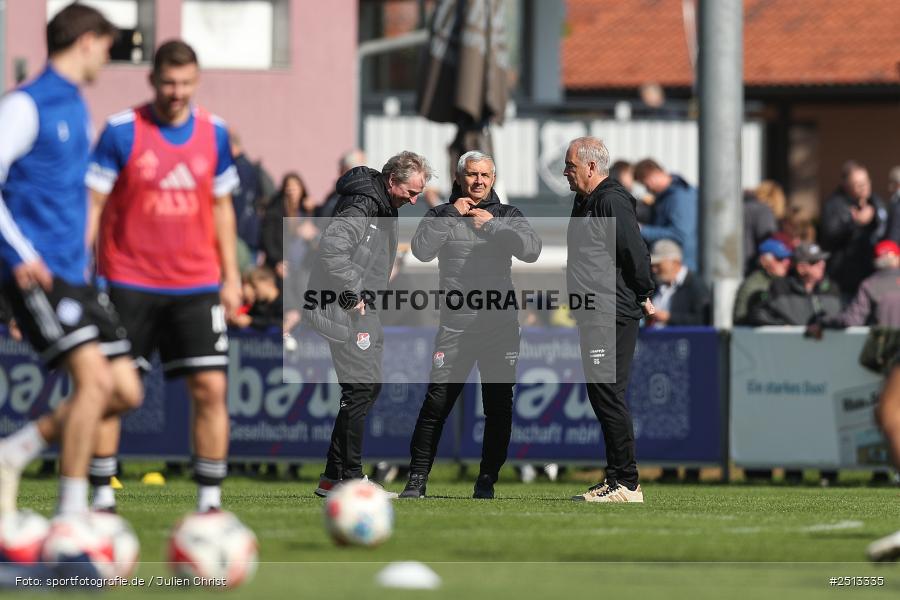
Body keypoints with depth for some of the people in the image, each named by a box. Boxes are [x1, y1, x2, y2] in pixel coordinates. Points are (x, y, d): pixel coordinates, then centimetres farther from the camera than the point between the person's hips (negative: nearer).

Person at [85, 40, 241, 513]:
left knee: (211, 388, -6)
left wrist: (231, 277, 11)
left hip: (196, 285, 3)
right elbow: (92, 204, -4)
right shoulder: (122, 131, -6)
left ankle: (210, 501, 0)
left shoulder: (213, 133, 5)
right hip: (130, 282, -3)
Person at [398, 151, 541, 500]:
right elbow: (422, 249, -8)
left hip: (500, 323, 1)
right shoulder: (442, 215, 10)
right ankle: (417, 479, -3)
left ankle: (487, 481, 10)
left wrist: (492, 224, -9)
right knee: (436, 402, -8)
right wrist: (452, 215, -9)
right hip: (455, 323, -1)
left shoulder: (507, 215, 11)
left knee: (498, 406, 2)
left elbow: (531, 250, -5)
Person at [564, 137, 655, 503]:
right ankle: (615, 479, 15)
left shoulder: (611, 201, -14)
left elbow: (636, 252, -18)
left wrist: (643, 297, -9)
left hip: (613, 317, -10)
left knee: (608, 396, -11)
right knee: (602, 397, 11)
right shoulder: (585, 202, 18)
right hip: (594, 318, 10)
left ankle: (627, 484, -10)